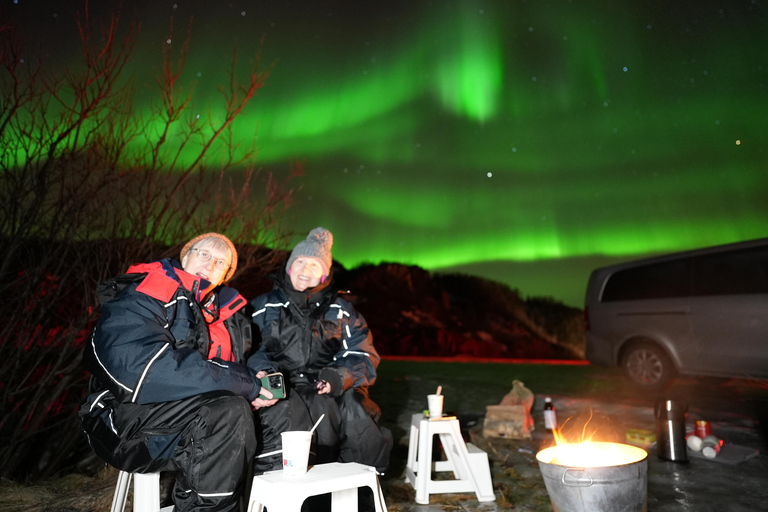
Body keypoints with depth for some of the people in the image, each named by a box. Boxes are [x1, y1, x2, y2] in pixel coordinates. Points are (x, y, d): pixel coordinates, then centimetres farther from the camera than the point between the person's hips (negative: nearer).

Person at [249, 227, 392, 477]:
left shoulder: (341, 311, 18)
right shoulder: (263, 307, 15)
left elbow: (363, 355, 12)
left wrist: (341, 377, -9)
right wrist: (264, 372, -18)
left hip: (329, 394, 2)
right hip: (282, 394, -1)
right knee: (285, 410, -34)